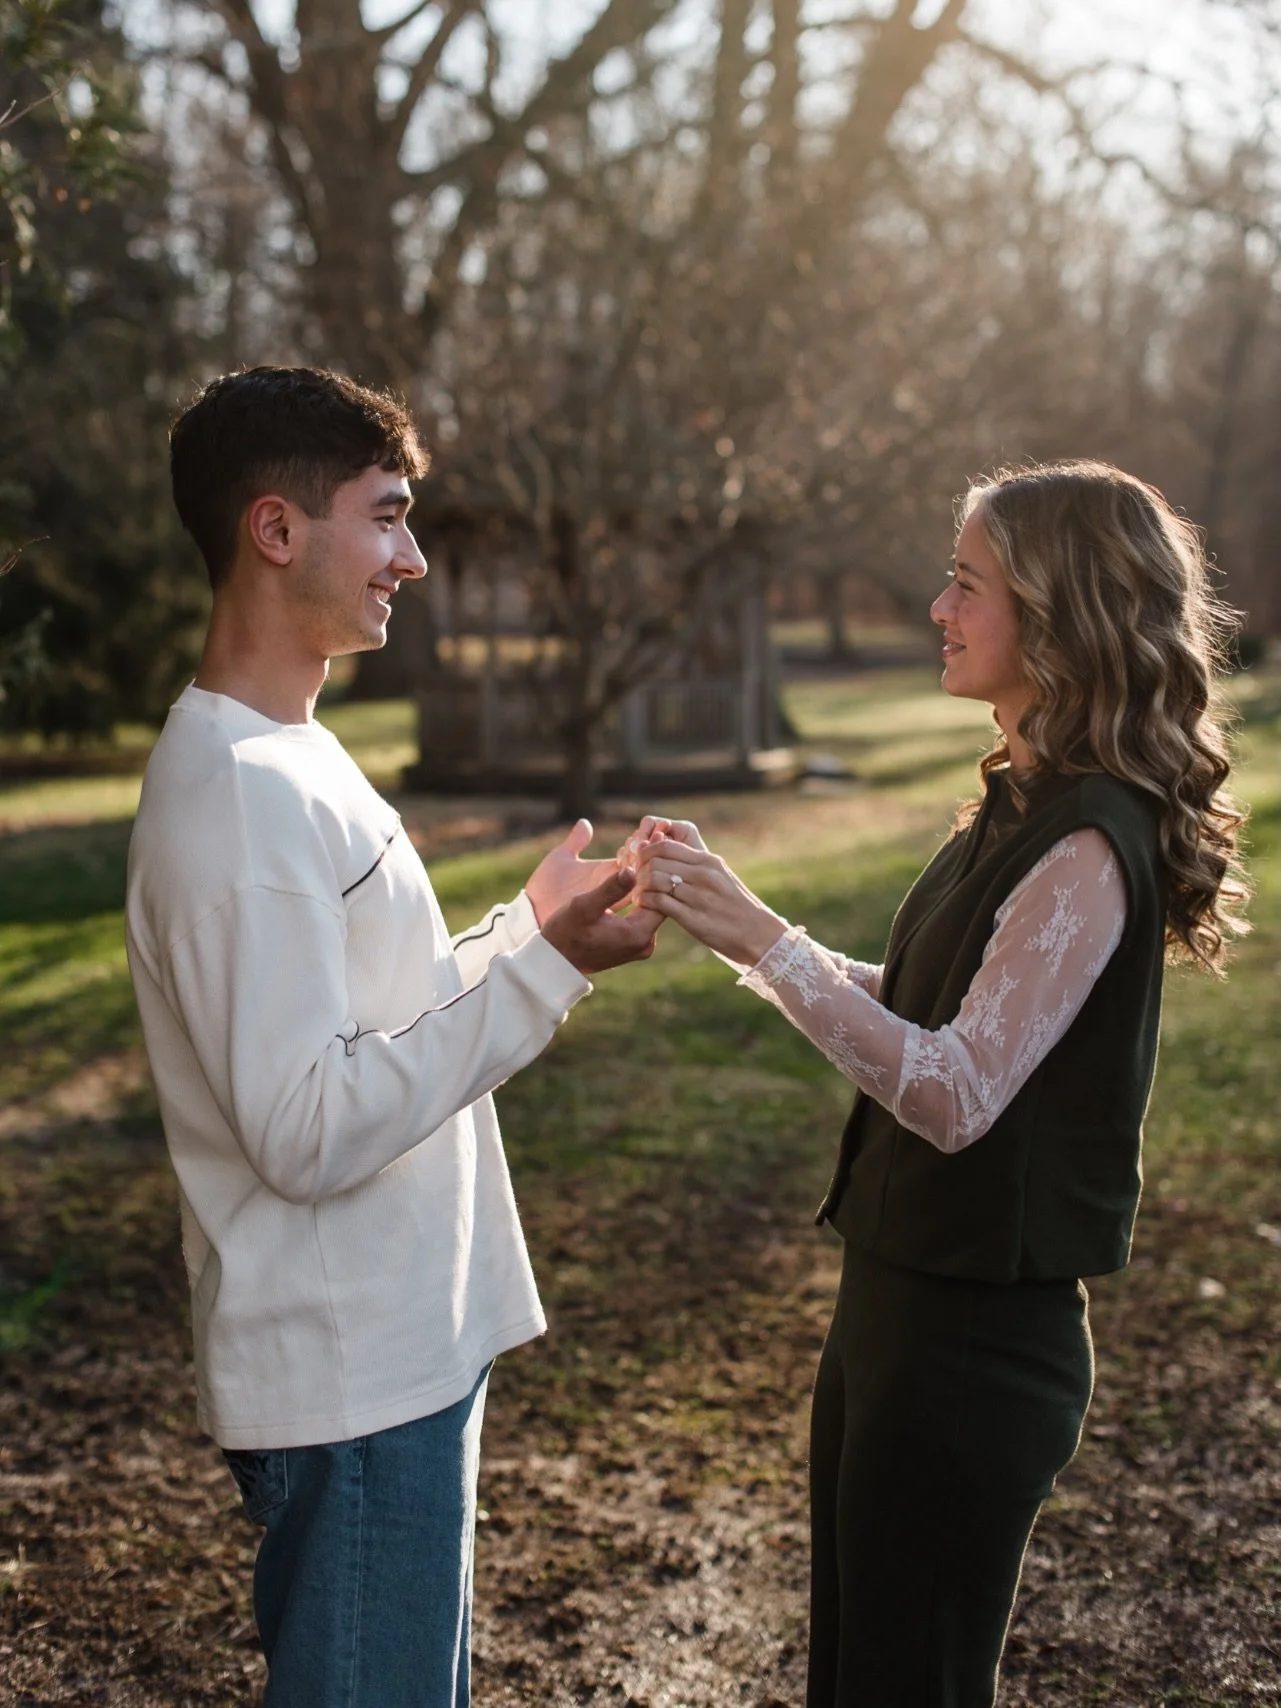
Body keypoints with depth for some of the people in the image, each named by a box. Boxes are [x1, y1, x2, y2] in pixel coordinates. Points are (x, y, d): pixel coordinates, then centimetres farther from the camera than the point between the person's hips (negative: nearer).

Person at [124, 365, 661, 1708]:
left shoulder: (291, 758, 10)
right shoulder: (233, 797, -22)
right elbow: (307, 1131, -25)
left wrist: (527, 932, 9)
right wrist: (544, 969, -23)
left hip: (408, 1349, 10)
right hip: (347, 1390, -10)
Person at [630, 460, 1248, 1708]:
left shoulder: (1090, 845, -21)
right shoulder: (1025, 808, 8)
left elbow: (956, 1092, -28)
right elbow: (914, 1007, 11)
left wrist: (762, 939, -31)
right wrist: (728, 924, 3)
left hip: (977, 1337, -9)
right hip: (900, 1299, 9)